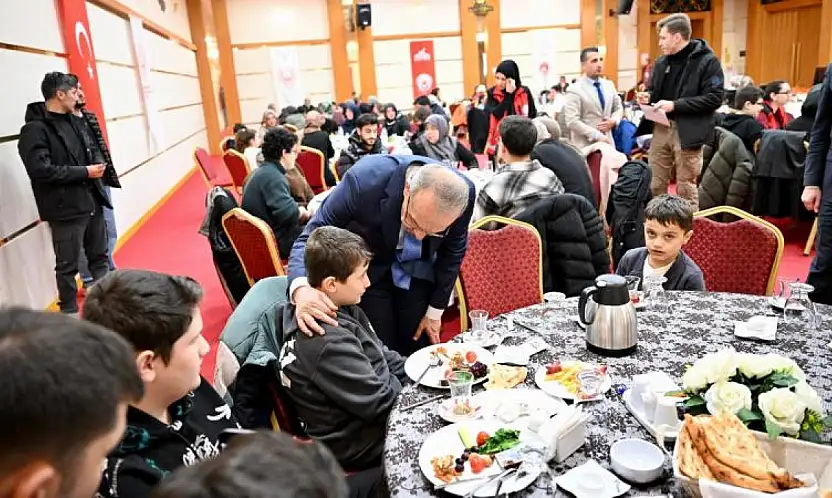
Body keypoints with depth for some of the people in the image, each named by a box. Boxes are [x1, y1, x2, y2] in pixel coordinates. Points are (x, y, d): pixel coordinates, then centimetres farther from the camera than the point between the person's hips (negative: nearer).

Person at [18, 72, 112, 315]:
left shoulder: (77, 122, 10)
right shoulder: (34, 129, -13)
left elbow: (94, 149, 22)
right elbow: (40, 170, -22)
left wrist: (98, 164, -2)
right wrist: (85, 172, -17)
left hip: (92, 201, 7)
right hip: (66, 208, -7)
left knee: (100, 257, 18)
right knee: (68, 266, 4)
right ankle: (70, 312, 17)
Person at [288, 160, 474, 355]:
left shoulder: (464, 192, -25)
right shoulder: (364, 180, -34)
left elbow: (453, 251, -6)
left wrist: (435, 311, 1)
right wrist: (301, 288, -46)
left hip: (418, 272, 2)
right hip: (369, 270, -2)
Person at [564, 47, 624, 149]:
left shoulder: (609, 85, 12)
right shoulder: (574, 90, -8)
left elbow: (619, 108, 23)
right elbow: (572, 121, -15)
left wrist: (613, 121, -1)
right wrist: (598, 136, -18)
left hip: (607, 143, 6)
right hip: (585, 146, -6)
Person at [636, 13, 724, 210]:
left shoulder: (708, 61, -7)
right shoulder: (661, 62, 12)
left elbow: (715, 98, -14)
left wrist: (675, 105, -20)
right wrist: (647, 97, -1)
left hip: (687, 132, -6)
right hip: (661, 128, 6)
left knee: (686, 188, 3)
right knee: (654, 185, 8)